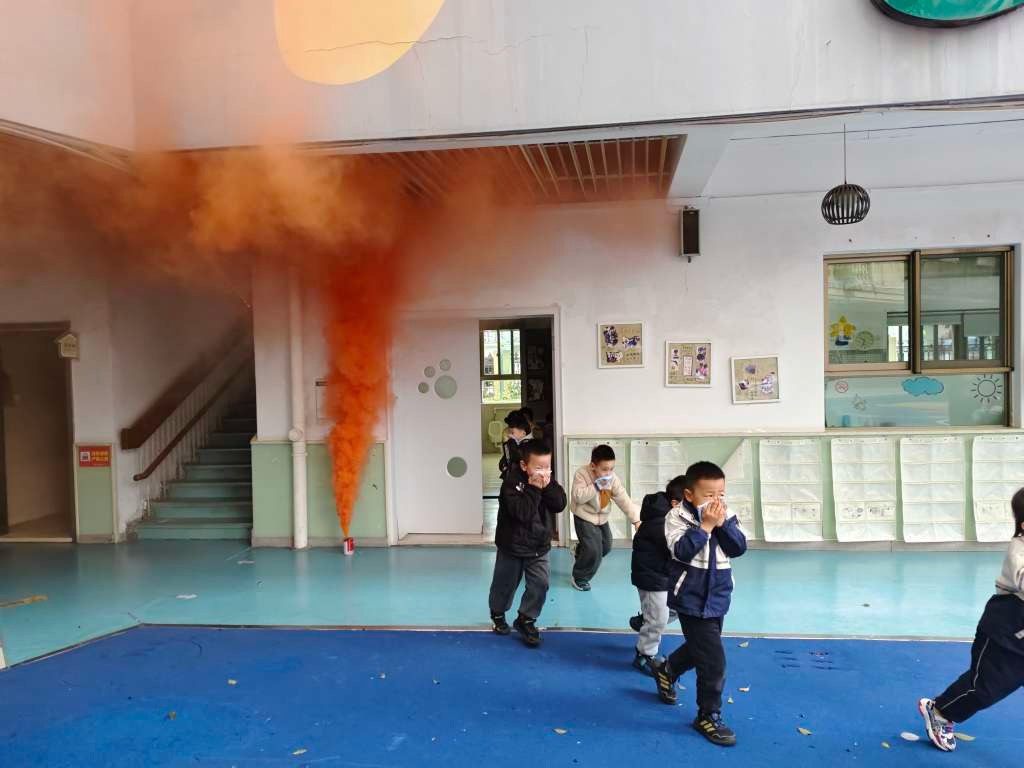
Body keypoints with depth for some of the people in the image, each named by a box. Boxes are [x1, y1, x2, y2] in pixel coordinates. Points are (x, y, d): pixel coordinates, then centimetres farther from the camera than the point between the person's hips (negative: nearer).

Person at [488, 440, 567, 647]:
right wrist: (534, 488, -34)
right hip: (512, 546, -4)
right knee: (505, 584, 14)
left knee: (540, 584, -2)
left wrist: (548, 486, -25)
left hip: (539, 546, 4)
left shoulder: (548, 481, -4)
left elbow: (560, 504, -13)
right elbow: (522, 512, -33)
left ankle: (525, 619, 18)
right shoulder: (512, 483, -23)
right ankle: (497, 614, 40)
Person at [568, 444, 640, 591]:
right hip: (584, 517, -6)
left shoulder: (612, 477, -11)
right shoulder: (582, 474, -23)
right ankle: (579, 578, 8)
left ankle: (580, 552, 48)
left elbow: (623, 499, -11)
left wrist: (636, 519, -18)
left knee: (606, 547, 19)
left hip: (602, 517, 6)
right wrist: (596, 486, -36)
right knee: (594, 550, -15)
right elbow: (578, 497, -31)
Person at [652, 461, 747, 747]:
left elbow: (739, 548, -8)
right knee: (713, 660, -8)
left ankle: (666, 671, 52)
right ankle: (708, 715, 12)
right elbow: (682, 551, -27)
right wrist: (705, 525, -29)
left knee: (699, 646, 25)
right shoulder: (677, 517, -16)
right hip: (691, 598, -6)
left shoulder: (726, 516, 0)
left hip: (717, 597, 7)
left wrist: (722, 524, -21)